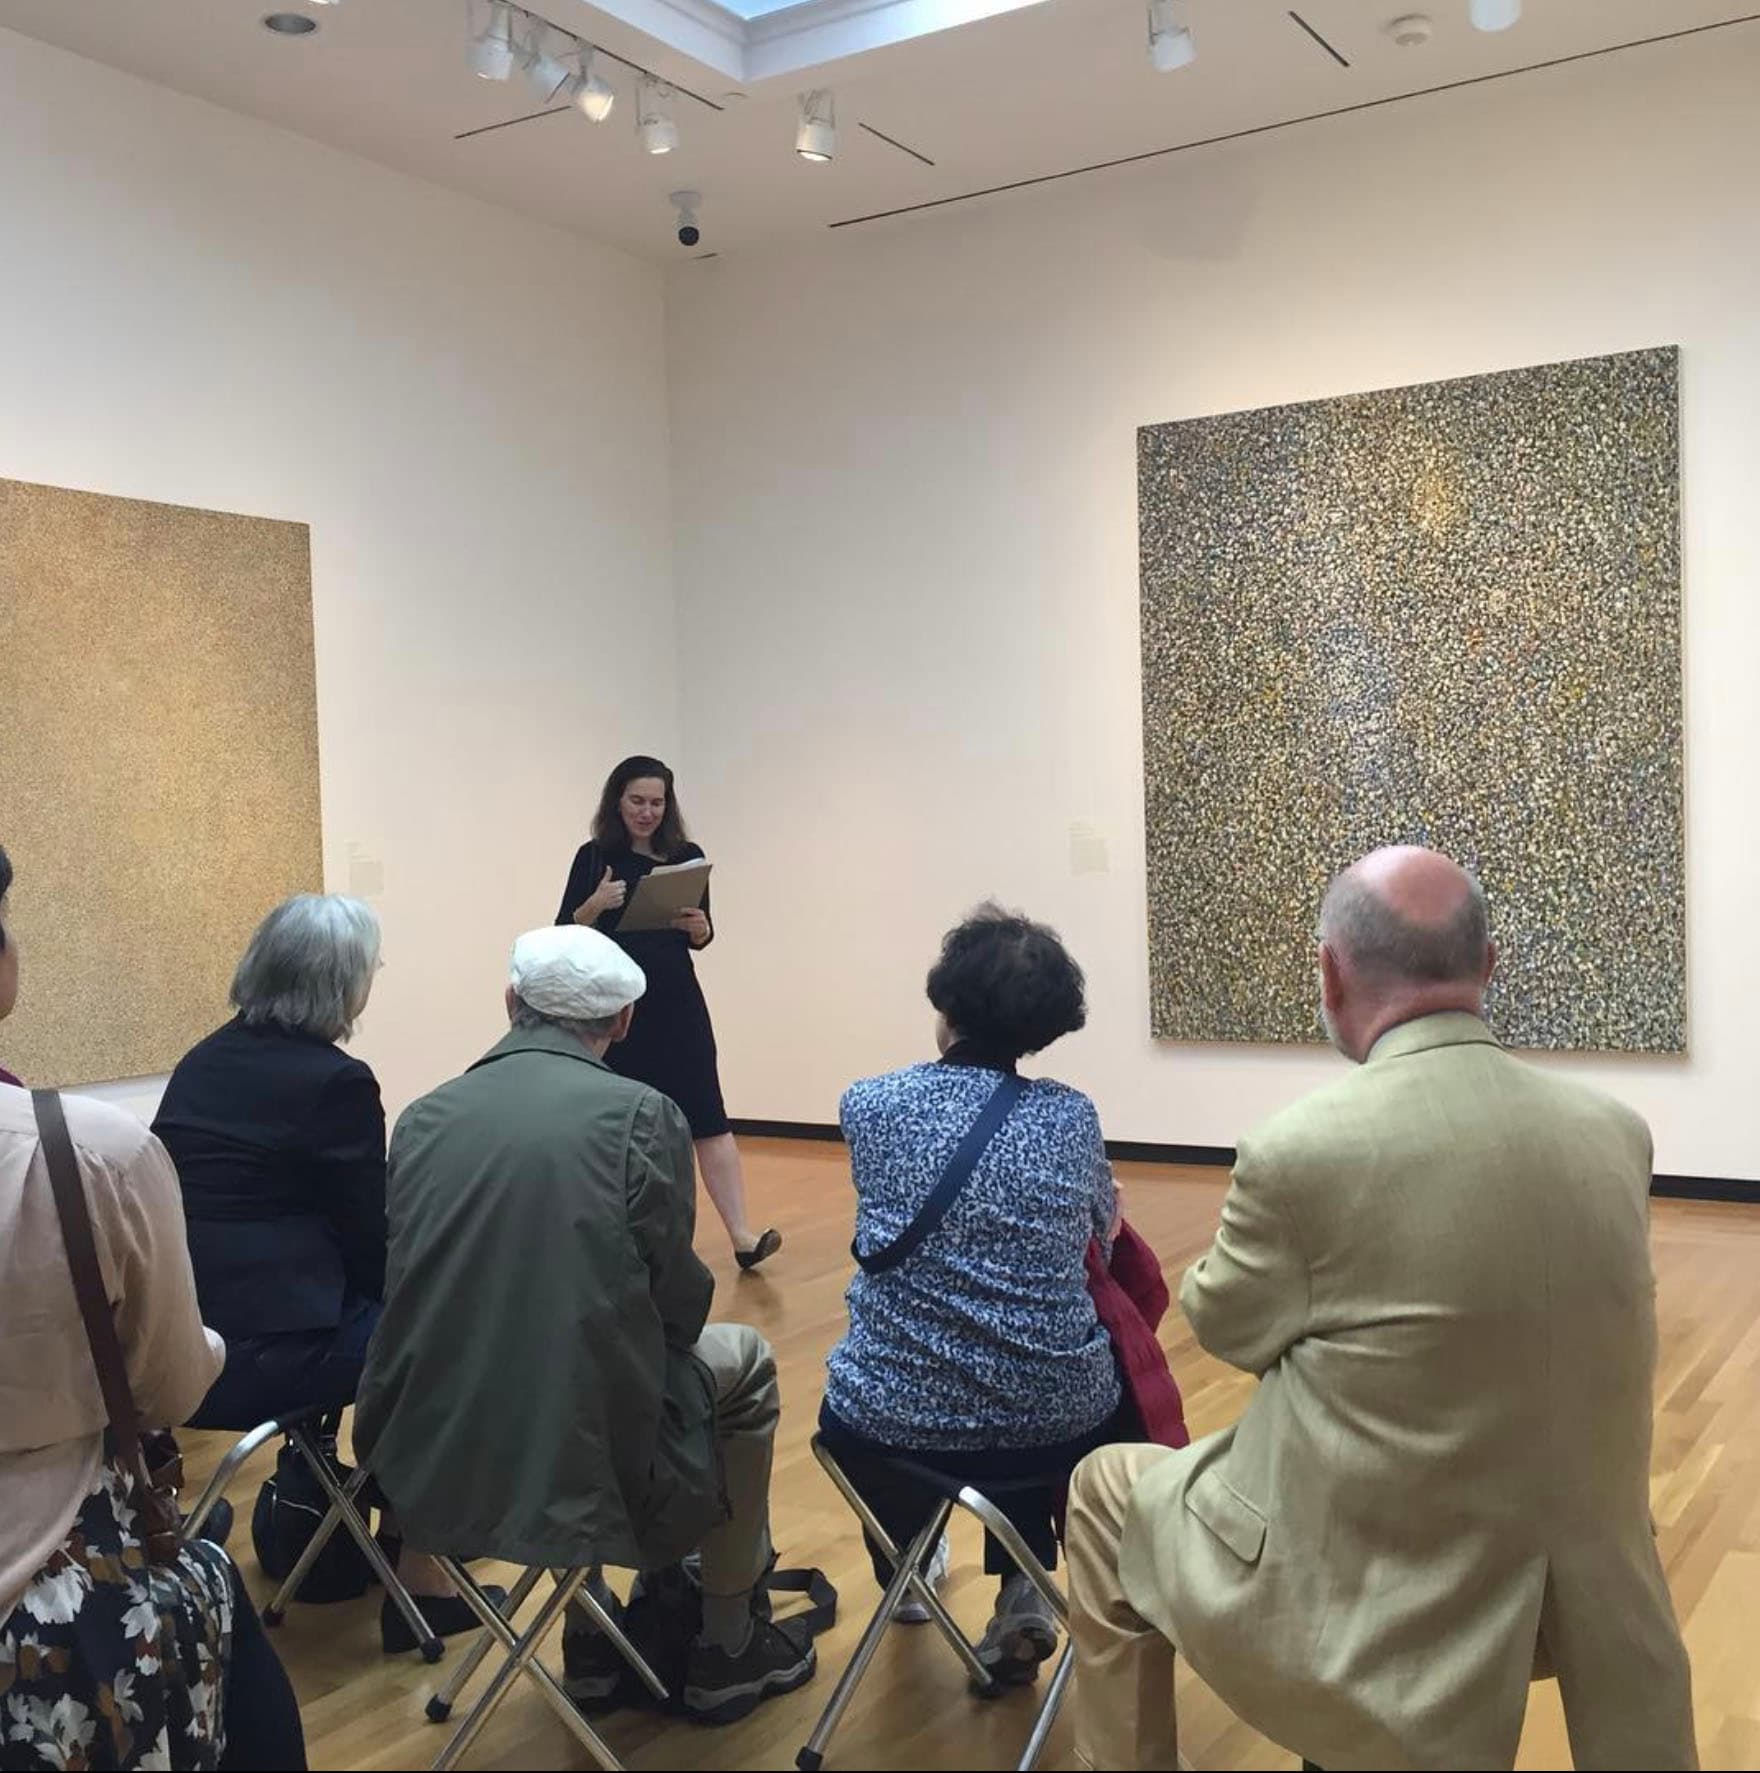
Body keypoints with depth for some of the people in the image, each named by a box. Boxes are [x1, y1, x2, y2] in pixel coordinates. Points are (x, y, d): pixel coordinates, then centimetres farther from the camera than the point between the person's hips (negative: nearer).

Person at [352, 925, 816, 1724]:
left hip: (427, 1466, 5)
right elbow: (679, 1304, -3)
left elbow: (413, 1288, 12)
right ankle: (727, 1649, 31)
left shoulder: (424, 1115, 3)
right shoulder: (641, 1113, -8)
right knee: (740, 1361, 23)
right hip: (586, 1463, -4)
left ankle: (592, 1637, 38)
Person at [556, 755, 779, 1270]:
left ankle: (742, 1235, -8)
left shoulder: (688, 857, 5)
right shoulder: (594, 857, -2)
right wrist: (596, 904, -21)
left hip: (677, 1003, 2)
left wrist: (699, 927, -11)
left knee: (707, 1115, -5)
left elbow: (701, 938, 11)